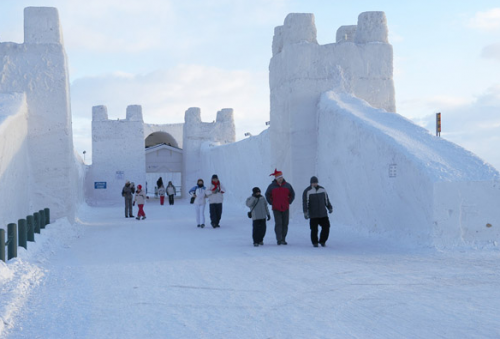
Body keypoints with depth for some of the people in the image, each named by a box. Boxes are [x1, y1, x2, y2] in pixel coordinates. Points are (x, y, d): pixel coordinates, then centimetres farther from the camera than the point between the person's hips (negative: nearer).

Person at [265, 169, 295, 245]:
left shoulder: (287, 185, 5)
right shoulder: (272, 186, 0)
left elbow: (292, 194, 18)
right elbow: (267, 195, 14)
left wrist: (289, 202, 8)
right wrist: (271, 203, 5)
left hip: (285, 208, 3)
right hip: (276, 209, -3)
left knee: (285, 224, 4)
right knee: (278, 224, -12)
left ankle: (283, 239, 13)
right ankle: (279, 240, -13)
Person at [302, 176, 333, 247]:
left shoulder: (322, 189, 8)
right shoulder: (307, 191, -6)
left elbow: (326, 199, 20)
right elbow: (305, 202, -9)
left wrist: (330, 208, 20)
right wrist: (305, 212, -17)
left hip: (323, 214, 4)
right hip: (313, 215, -4)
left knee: (326, 227, 0)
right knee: (314, 229, -5)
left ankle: (322, 241, 18)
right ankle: (315, 242, 12)